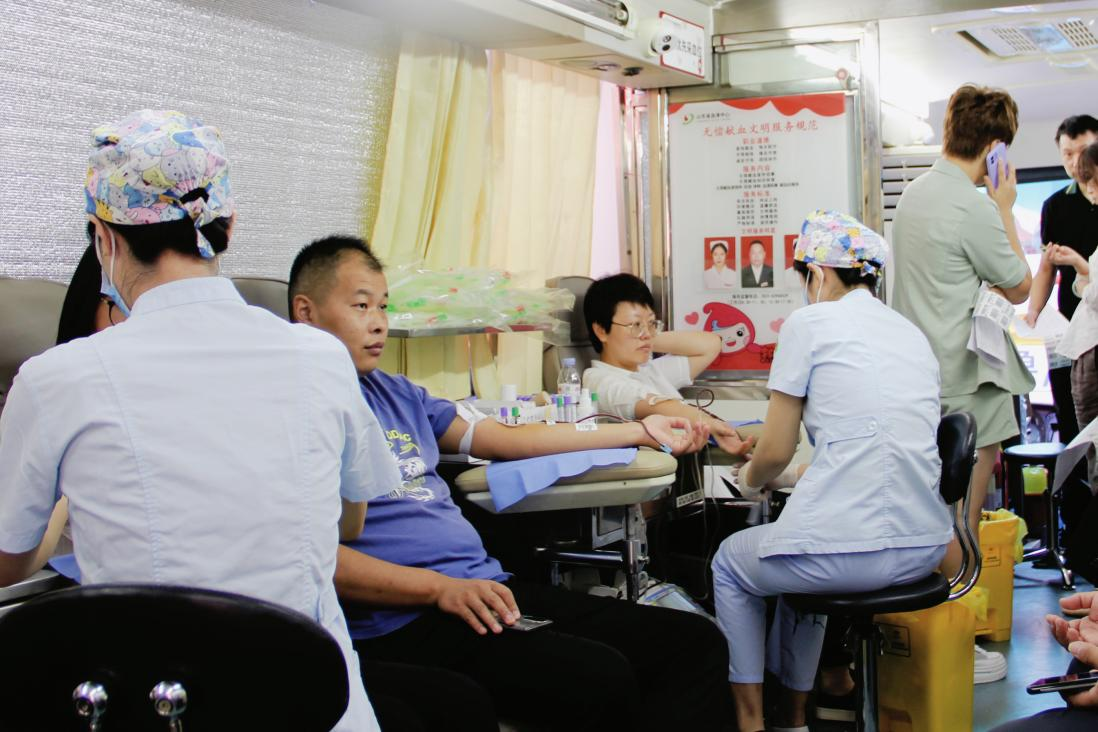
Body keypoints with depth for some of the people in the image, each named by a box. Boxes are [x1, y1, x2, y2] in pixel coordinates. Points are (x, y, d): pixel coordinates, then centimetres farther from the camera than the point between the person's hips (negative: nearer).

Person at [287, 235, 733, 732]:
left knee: (696, 642, -5)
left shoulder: (394, 392, 21)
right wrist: (442, 588, -22)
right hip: (402, 620, -8)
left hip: (485, 587, 8)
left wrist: (640, 431, 28)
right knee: (599, 676, -31)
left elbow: (499, 438, 25)